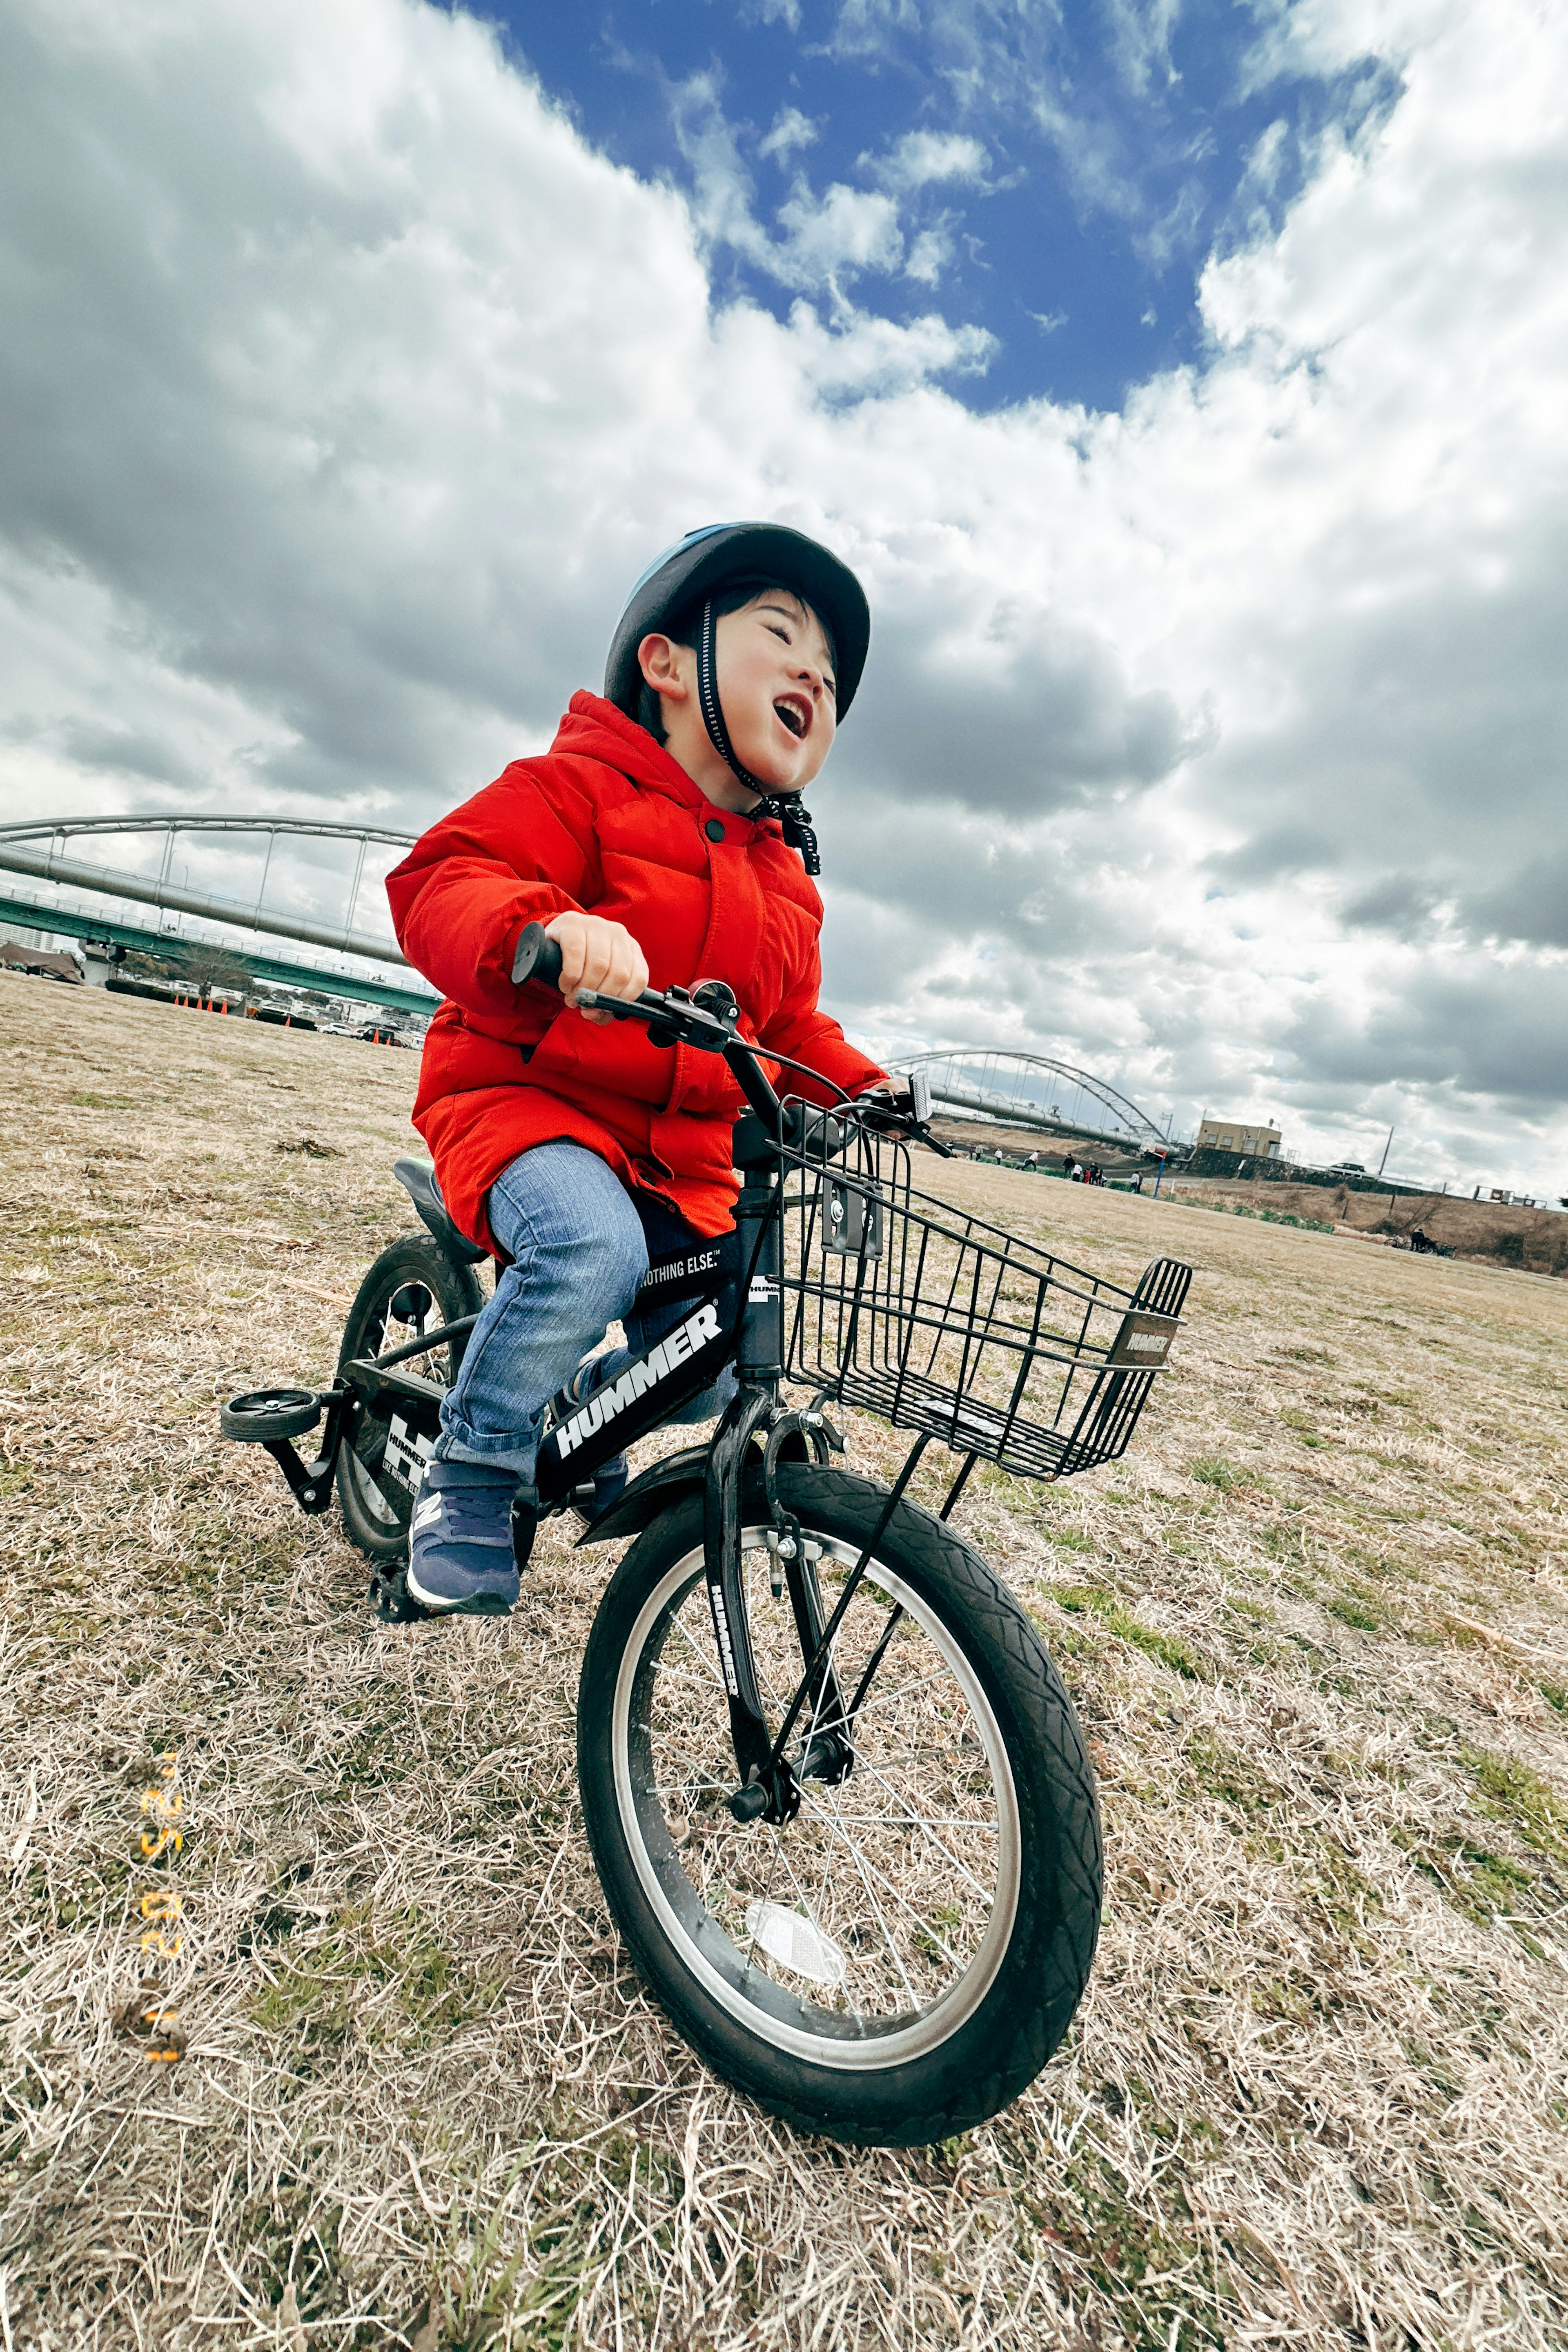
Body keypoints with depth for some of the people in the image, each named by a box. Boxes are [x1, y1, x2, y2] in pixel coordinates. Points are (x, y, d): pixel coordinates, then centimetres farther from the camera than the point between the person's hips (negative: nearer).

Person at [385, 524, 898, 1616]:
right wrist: (545, 926, -41)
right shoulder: (584, 787, -7)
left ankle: (592, 1404, 34)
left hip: (682, 1156, 6)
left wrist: (860, 1084, 6)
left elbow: (791, 1029, 22)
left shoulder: (788, 886, 14)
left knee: (717, 1374, -2)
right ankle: (474, 1469, -9)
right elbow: (439, 881, -21)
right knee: (593, 1245, -37)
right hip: (524, 1099, -6)